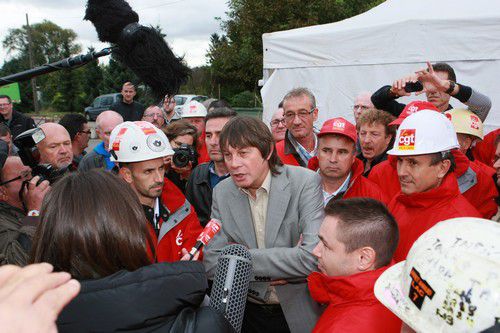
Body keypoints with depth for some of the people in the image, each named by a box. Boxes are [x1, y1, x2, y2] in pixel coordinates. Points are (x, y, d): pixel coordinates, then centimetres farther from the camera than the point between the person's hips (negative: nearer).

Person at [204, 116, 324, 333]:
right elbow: (211, 263, -10)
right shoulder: (222, 192, -6)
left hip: (297, 313, -3)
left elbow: (313, 257, -28)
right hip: (246, 313, 3)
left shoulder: (305, 182, -18)